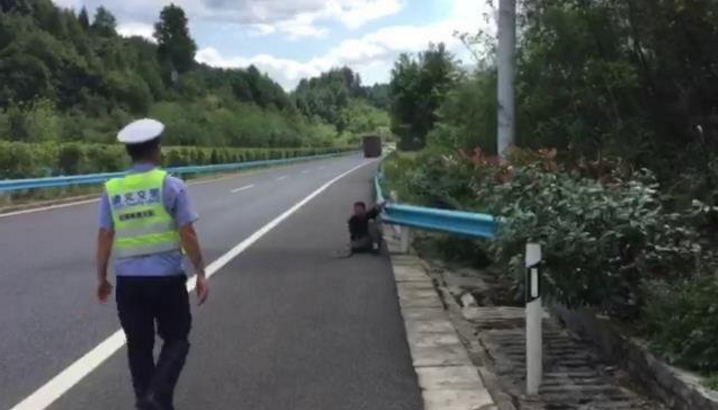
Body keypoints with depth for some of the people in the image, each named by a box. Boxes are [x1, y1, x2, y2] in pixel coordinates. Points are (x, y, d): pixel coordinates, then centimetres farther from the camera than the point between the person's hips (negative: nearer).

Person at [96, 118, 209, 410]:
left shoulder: (112, 189, 1)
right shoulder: (171, 185, -8)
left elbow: (104, 239, 1)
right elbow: (187, 235, -10)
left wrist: (102, 278, 13)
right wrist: (200, 273, -1)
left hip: (128, 280, 3)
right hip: (167, 278, -3)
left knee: (139, 346, 14)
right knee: (176, 340, 12)